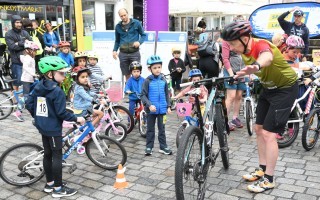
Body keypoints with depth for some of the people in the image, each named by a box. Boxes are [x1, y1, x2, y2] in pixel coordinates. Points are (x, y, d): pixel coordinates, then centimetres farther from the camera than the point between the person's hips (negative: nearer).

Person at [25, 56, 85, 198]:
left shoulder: (38, 87, 5)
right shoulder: (57, 91, -20)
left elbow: (29, 105, 10)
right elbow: (61, 113, -22)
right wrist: (76, 119, -12)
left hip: (42, 126, 9)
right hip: (53, 128, -8)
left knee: (47, 154, 17)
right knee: (57, 156, 0)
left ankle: (49, 183, 29)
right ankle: (58, 188, 7)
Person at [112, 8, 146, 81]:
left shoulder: (136, 23, 3)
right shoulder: (118, 26, 10)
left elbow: (143, 35, 8)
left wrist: (139, 42, -12)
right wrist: (114, 50, 3)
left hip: (134, 53, -2)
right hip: (123, 54, 2)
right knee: (127, 75, 7)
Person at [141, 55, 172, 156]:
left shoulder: (163, 80, 1)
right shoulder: (148, 81, -9)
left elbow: (166, 94, 9)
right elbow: (143, 95, -9)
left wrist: (168, 106, 6)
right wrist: (149, 105, -20)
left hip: (162, 109, 3)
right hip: (151, 109, -2)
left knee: (162, 128, 11)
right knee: (150, 129, 11)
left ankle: (163, 147, 20)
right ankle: (149, 147, 20)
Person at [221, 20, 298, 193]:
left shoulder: (261, 45, -32)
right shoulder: (245, 49, -8)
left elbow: (267, 57, -58)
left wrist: (256, 66, -77)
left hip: (285, 88, -8)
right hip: (268, 87, 8)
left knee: (268, 133, -9)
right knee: (259, 129, 11)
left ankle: (269, 179, 4)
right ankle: (262, 169, 25)